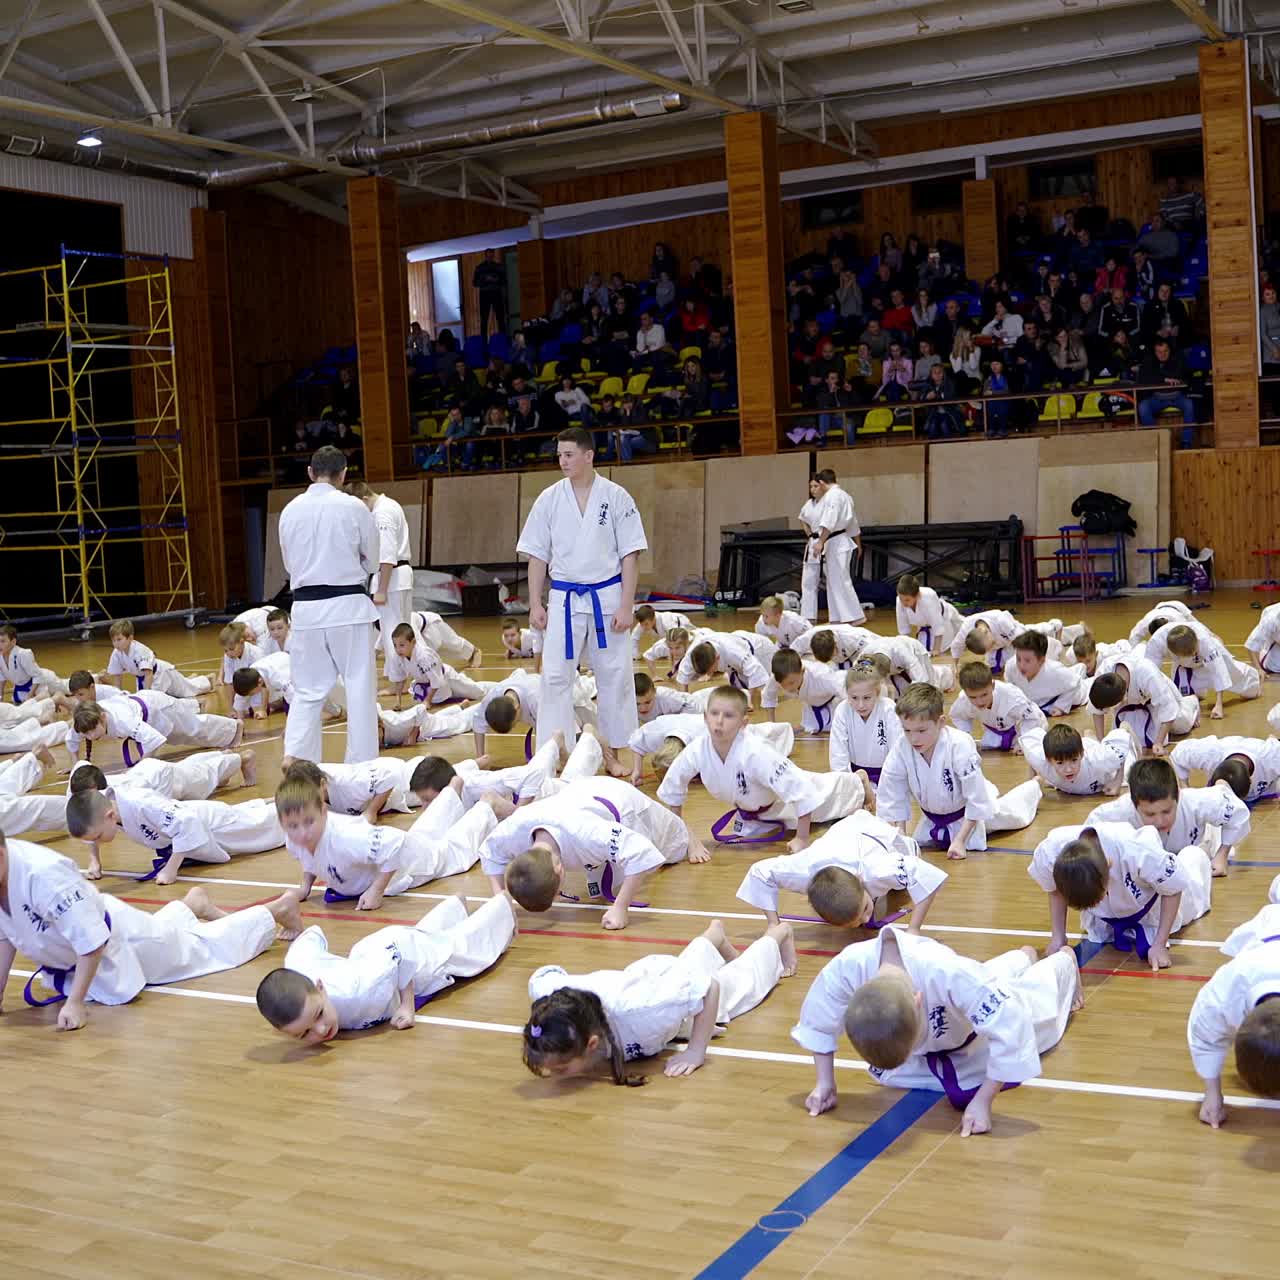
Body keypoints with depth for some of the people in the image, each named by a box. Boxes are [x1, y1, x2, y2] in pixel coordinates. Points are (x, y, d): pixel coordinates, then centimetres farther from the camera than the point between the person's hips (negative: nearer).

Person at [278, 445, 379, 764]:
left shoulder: (291, 510, 2)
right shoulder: (354, 508, -8)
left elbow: (290, 564, 13)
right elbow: (372, 561, 3)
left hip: (306, 607, 3)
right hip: (348, 606, -3)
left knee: (307, 690, 13)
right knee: (359, 686, 6)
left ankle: (294, 759, 5)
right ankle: (362, 762, 10)